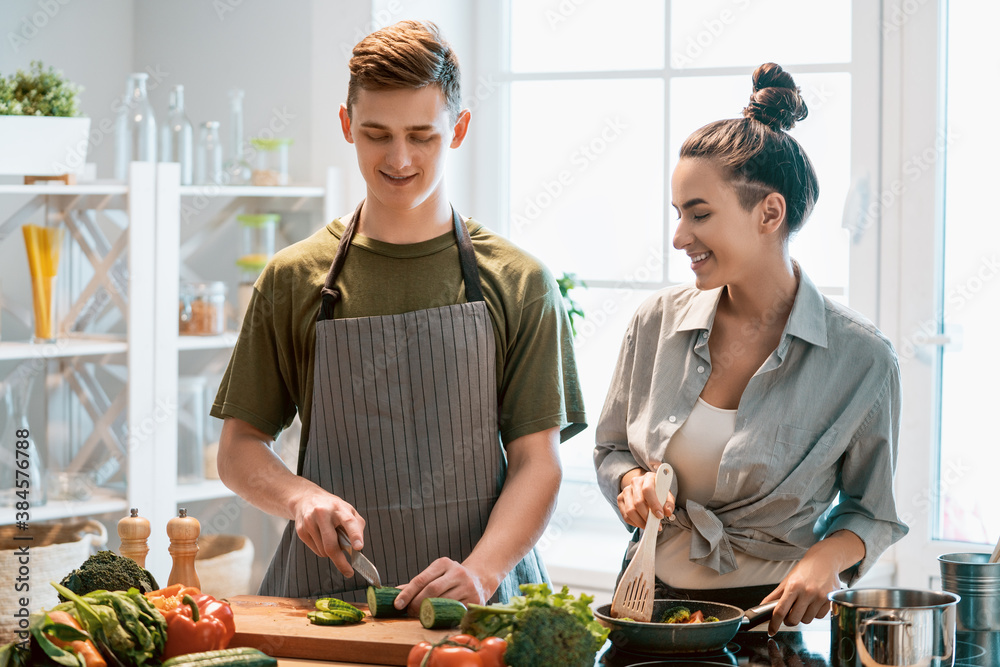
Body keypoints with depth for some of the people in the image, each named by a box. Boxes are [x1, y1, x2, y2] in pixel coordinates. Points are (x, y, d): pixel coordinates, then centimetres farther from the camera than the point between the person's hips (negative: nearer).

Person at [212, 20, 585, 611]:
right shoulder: (293, 279, 10)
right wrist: (300, 495, -9)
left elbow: (537, 463, 0)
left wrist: (481, 572, -17)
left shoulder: (519, 284, 6)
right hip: (325, 590, 1)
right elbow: (239, 449, 12)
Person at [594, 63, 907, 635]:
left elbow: (872, 510, 4)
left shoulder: (862, 358, -8)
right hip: (654, 599, 3)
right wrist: (632, 481, -6)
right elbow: (612, 449, 16)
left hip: (774, 610, -2)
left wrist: (828, 557, -15)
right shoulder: (657, 322, 1)